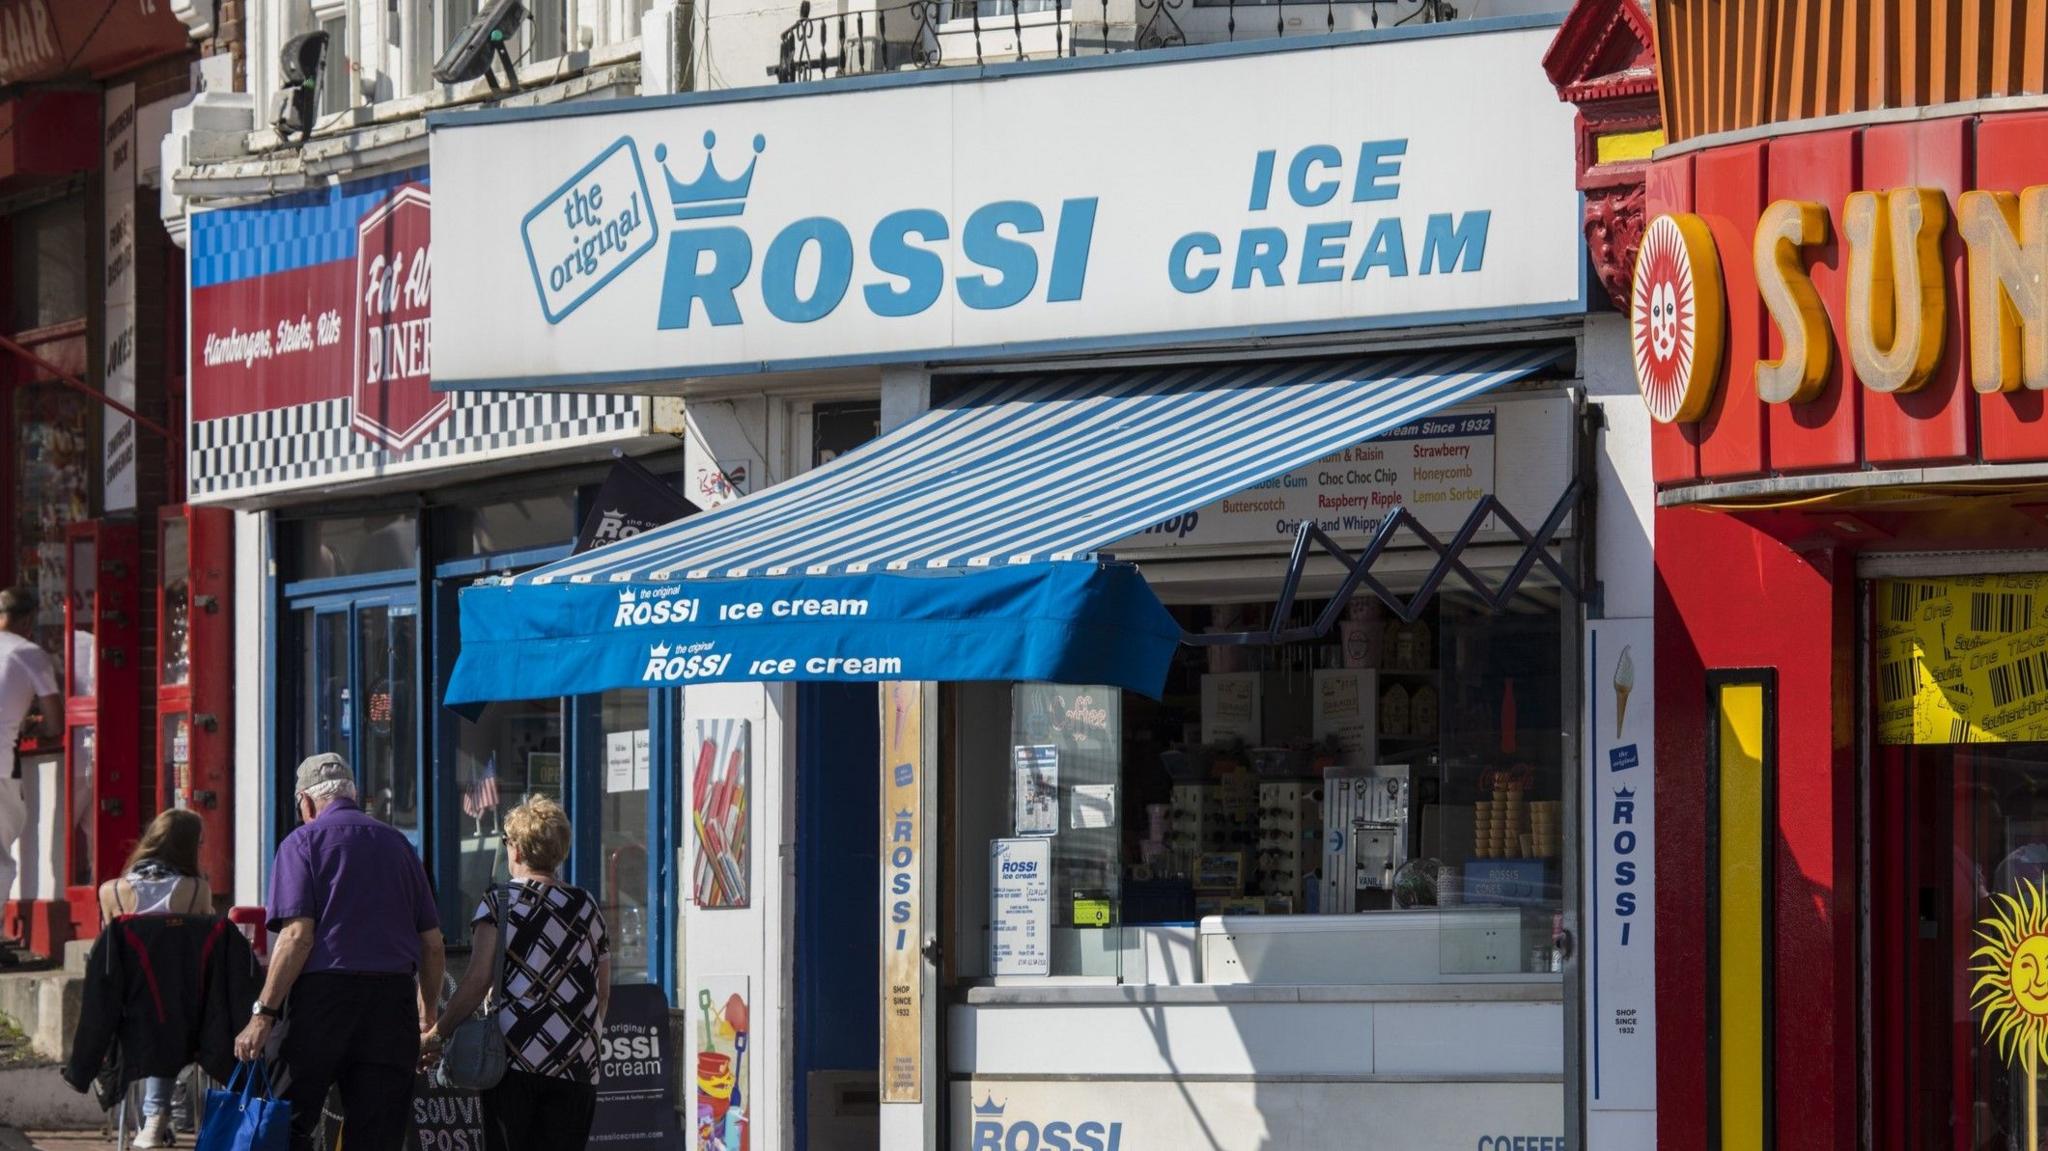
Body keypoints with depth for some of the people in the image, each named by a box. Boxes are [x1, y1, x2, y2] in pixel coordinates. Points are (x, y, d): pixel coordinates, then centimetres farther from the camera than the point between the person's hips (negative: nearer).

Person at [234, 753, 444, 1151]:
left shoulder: (303, 842, 2)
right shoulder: (397, 845, 17)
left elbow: (298, 935, -10)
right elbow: (432, 942, 16)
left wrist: (263, 1014, -11)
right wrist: (427, 1017, 29)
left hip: (323, 994, -4)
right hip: (394, 998, 4)